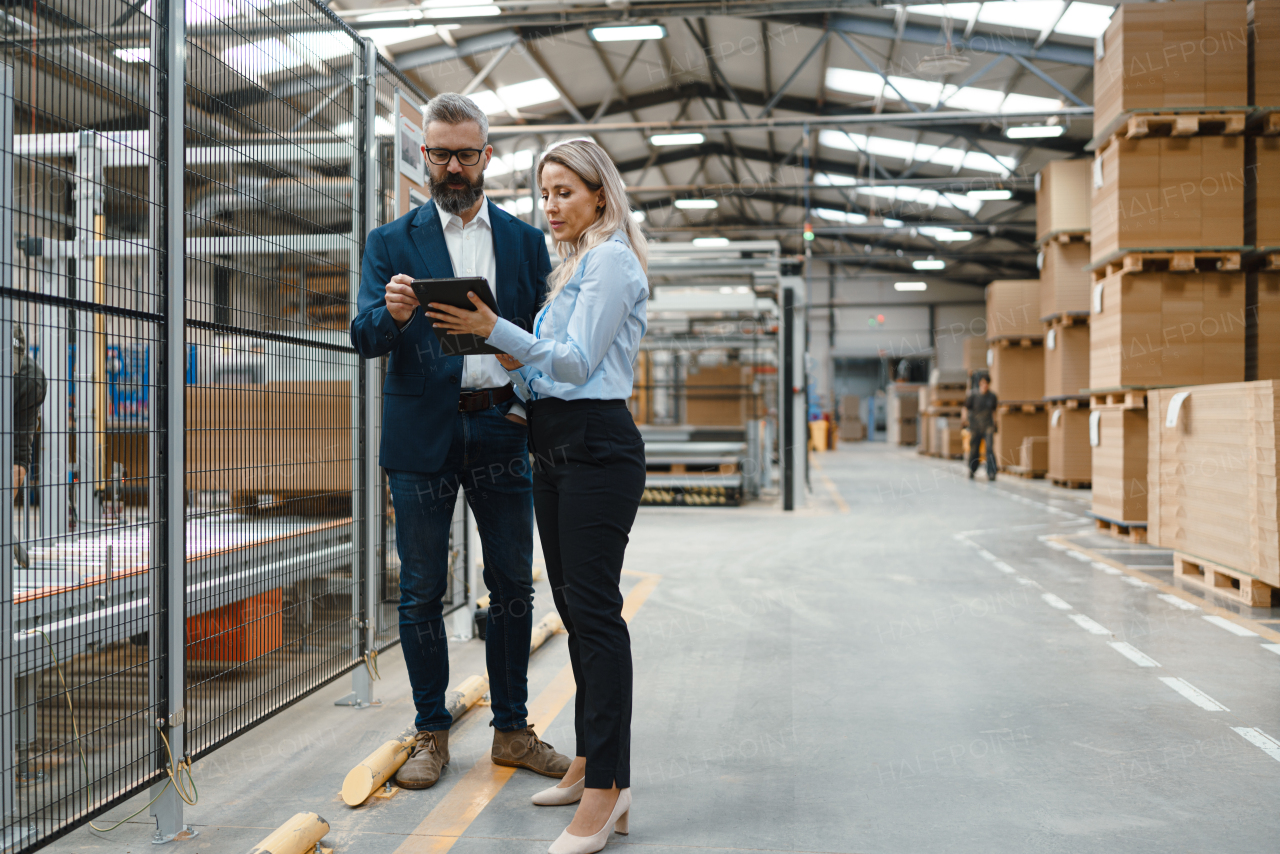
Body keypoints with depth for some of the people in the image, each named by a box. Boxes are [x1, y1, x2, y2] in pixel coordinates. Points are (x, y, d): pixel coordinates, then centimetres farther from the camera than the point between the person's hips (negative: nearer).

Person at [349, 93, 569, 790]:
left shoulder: (525, 240, 11)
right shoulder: (391, 242, 6)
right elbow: (364, 338, -6)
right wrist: (391, 314, -28)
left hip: (501, 431, 2)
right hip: (423, 436, -1)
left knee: (514, 586, 6)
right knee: (422, 593, 5)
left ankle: (512, 730, 20)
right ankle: (431, 733, 19)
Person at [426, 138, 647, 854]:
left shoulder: (611, 258, -7)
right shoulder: (576, 264, 23)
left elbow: (578, 361, -15)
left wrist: (496, 330, -16)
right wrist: (512, 364, 5)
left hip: (596, 445, -10)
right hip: (555, 448, 10)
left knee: (595, 609, -10)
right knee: (576, 607, 12)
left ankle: (607, 793, -5)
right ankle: (591, 763, 23)